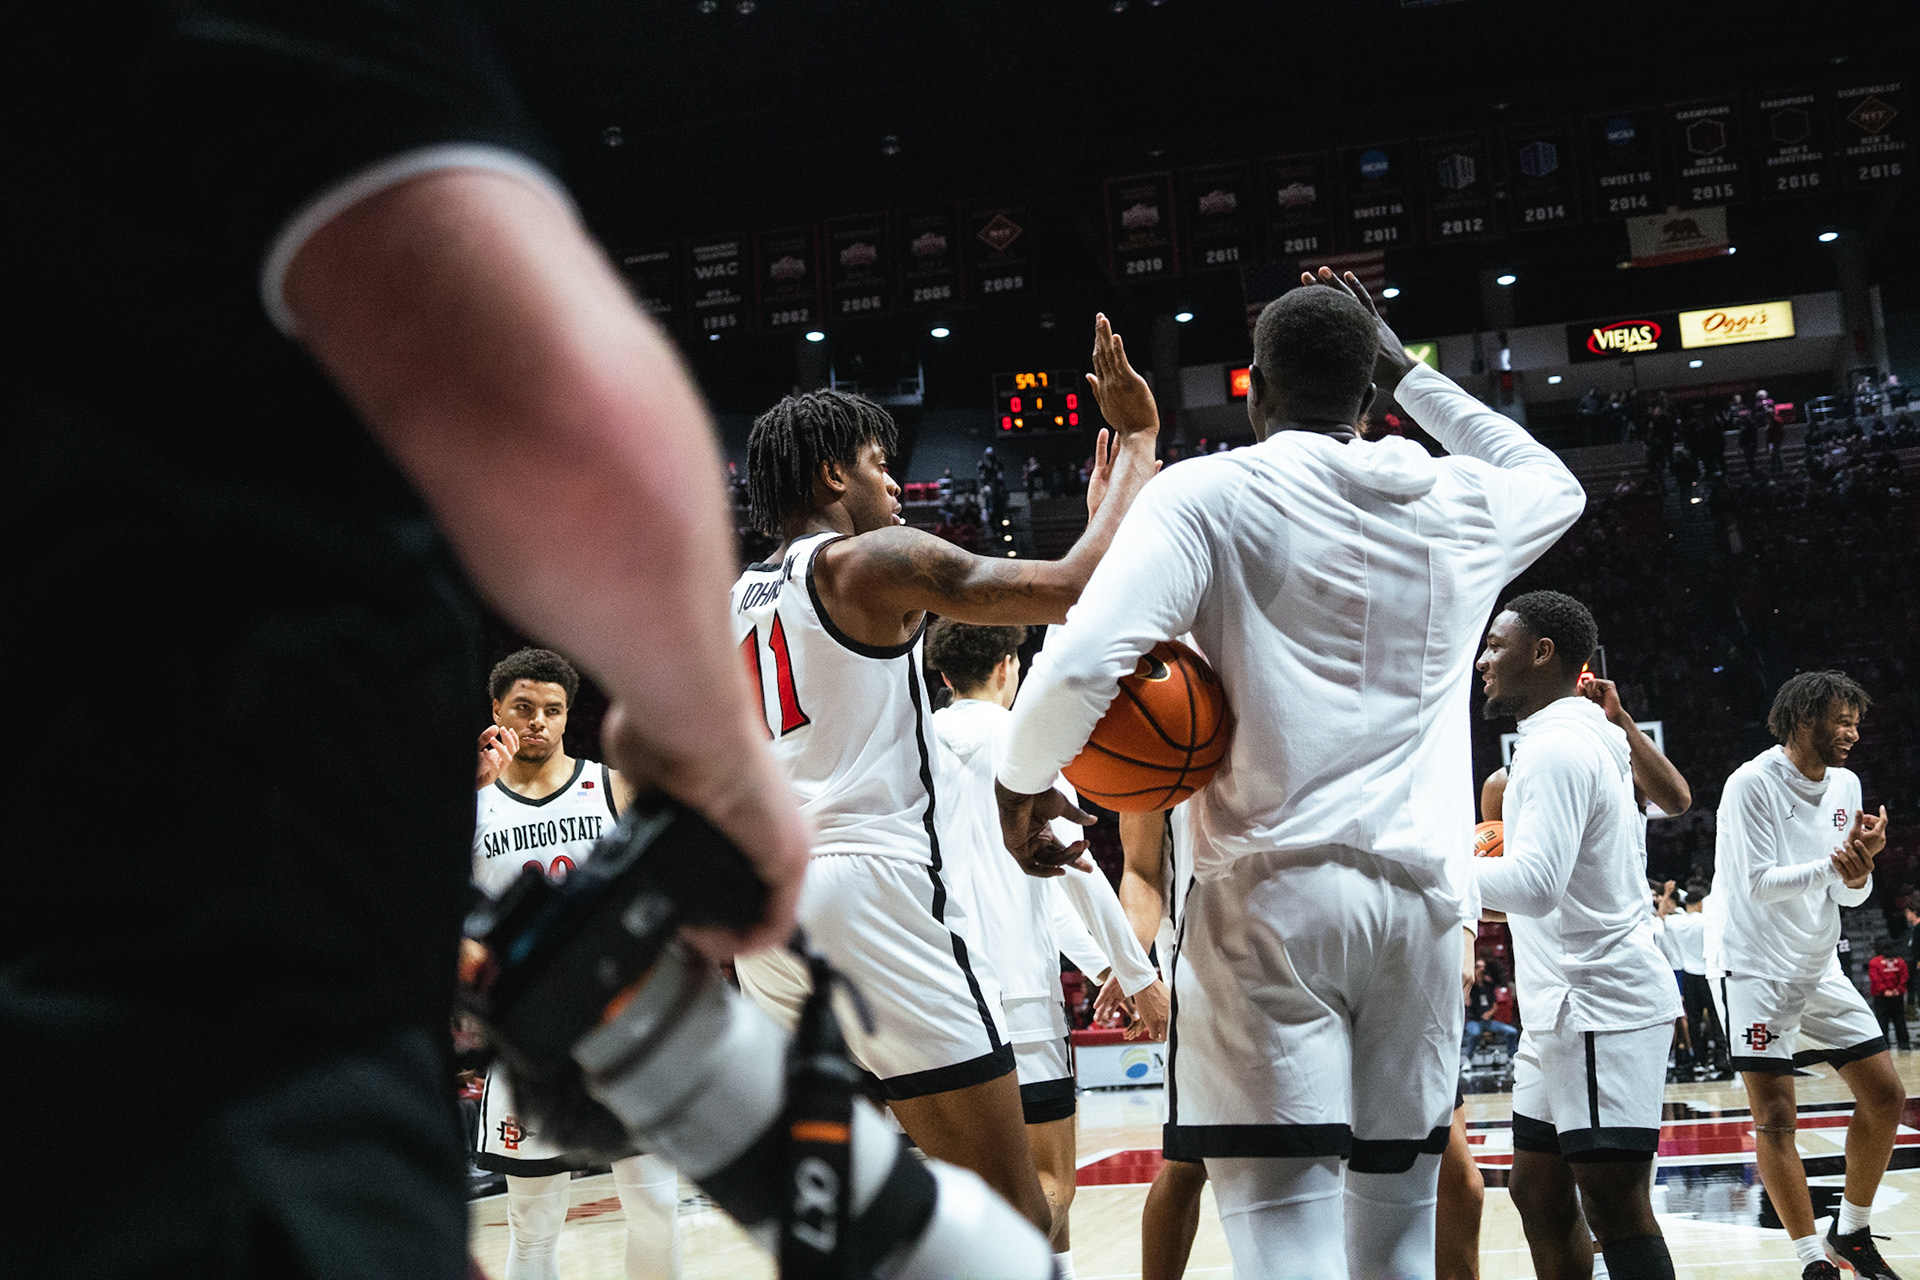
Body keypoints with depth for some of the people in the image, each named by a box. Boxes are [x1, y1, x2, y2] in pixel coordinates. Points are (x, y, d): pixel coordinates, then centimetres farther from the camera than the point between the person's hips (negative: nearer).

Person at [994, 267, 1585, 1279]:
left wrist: (1021, 785, 3)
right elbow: (1556, 482, 38)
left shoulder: (1210, 492, -1)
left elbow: (1078, 668, -15)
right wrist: (1410, 374, 39)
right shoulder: (1459, 503, 13)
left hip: (1271, 894, -4)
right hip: (1423, 901, 5)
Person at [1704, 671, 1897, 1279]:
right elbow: (1759, 885, -20)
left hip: (1819, 967, 7)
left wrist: (1859, 867, -16)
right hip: (1754, 967, -7)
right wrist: (1834, 864, -29)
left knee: (1886, 1095, 5)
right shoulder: (1752, 784, -15)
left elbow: (1851, 894, 7)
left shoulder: (1844, 785, 6)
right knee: (1775, 1116, -12)